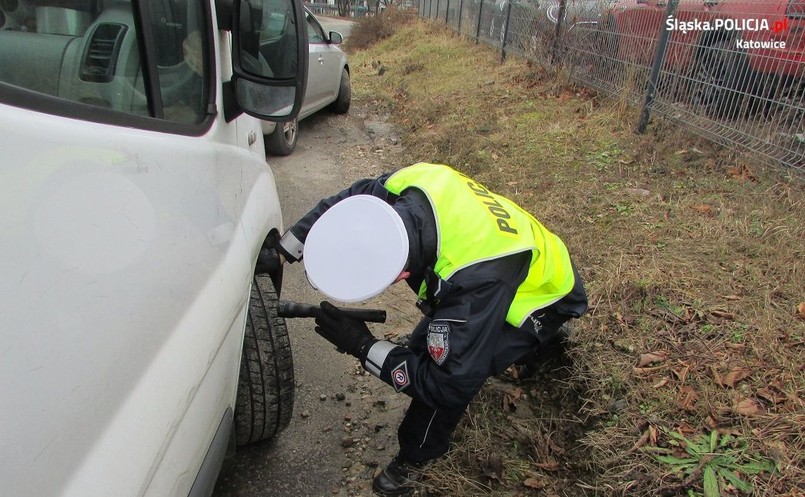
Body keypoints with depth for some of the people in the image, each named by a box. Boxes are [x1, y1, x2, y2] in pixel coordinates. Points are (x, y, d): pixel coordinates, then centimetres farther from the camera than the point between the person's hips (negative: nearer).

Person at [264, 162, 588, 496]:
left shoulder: (476, 280, -45)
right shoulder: (410, 184, -28)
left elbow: (449, 385, -35)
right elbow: (349, 203, -6)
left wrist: (362, 346, -31)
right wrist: (281, 253, -6)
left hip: (542, 294, -6)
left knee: (454, 371, -25)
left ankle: (415, 459, 4)